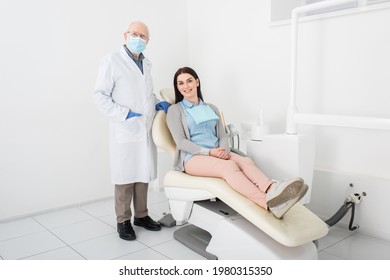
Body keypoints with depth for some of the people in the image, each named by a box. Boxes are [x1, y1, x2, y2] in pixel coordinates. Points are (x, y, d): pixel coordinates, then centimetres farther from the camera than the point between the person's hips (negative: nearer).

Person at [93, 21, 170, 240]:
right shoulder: (112, 61, -4)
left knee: (143, 175, 12)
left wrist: (157, 103, 8)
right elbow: (100, 96, -9)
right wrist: (124, 114, -18)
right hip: (125, 131, -6)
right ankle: (124, 220, 15)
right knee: (125, 177, 1)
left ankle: (141, 215, 25)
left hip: (147, 130, 6)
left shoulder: (146, 63, 16)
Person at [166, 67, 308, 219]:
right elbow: (181, 141, -3)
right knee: (229, 166, -35)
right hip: (192, 157, -4)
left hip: (218, 154, 5)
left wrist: (224, 150, -10)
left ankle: (272, 189, -58)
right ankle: (268, 202, -59)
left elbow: (223, 136, 14)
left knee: (246, 161, -29)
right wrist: (209, 152, -16)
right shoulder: (175, 110, 9)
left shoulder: (212, 108, 22)